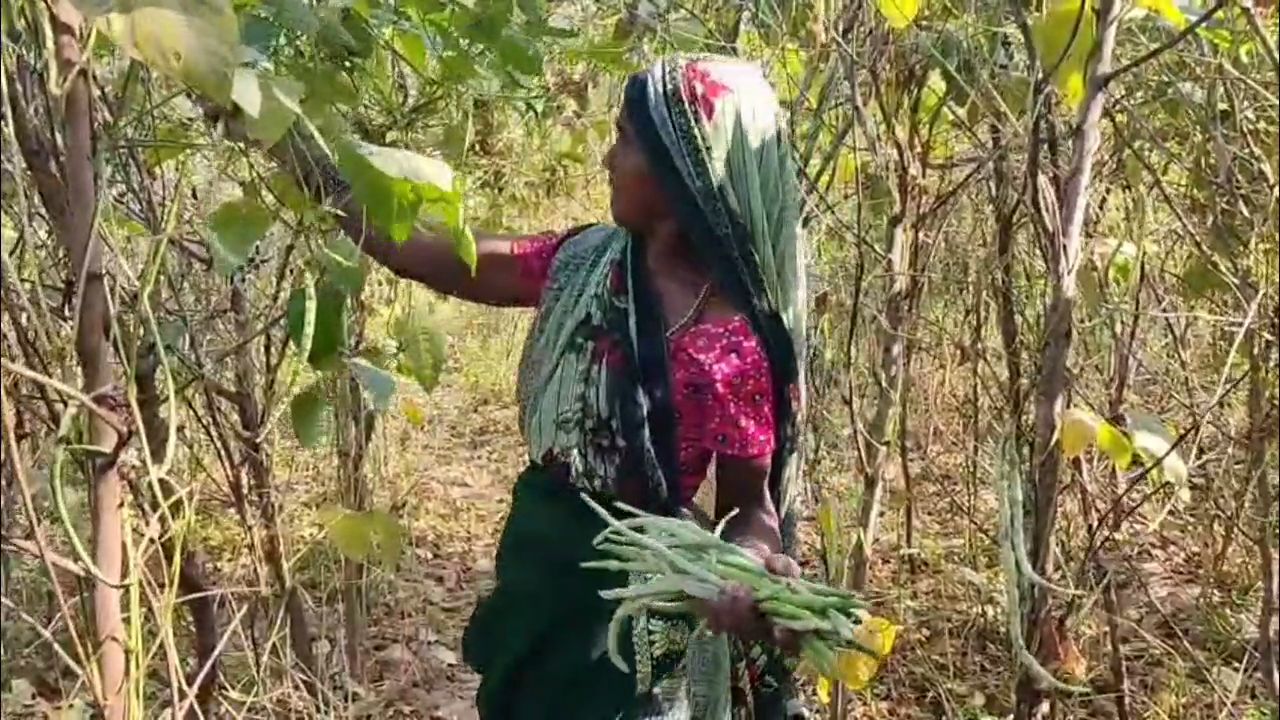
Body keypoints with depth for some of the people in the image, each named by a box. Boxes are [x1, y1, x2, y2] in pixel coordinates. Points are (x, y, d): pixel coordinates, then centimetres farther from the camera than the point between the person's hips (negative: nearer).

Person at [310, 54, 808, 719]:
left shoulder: (737, 340, -21)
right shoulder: (585, 262, -4)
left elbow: (749, 502, -13)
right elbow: (417, 255, 5)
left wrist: (751, 567, -35)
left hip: (635, 593, -6)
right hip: (538, 554, 6)